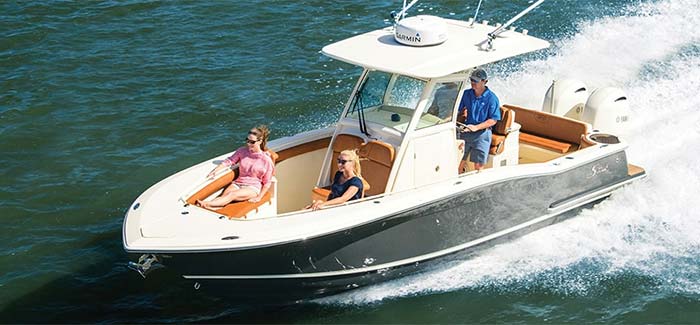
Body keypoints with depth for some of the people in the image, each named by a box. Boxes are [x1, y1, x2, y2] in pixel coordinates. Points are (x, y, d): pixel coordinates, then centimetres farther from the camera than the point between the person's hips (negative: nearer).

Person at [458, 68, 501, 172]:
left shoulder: (491, 98, -8)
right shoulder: (467, 94, 7)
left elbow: (493, 120, -11)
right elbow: (460, 113, 14)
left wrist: (476, 127, -21)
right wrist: (462, 114, -11)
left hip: (482, 134, -4)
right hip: (465, 132, 4)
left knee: (478, 165, -3)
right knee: (460, 161, 4)